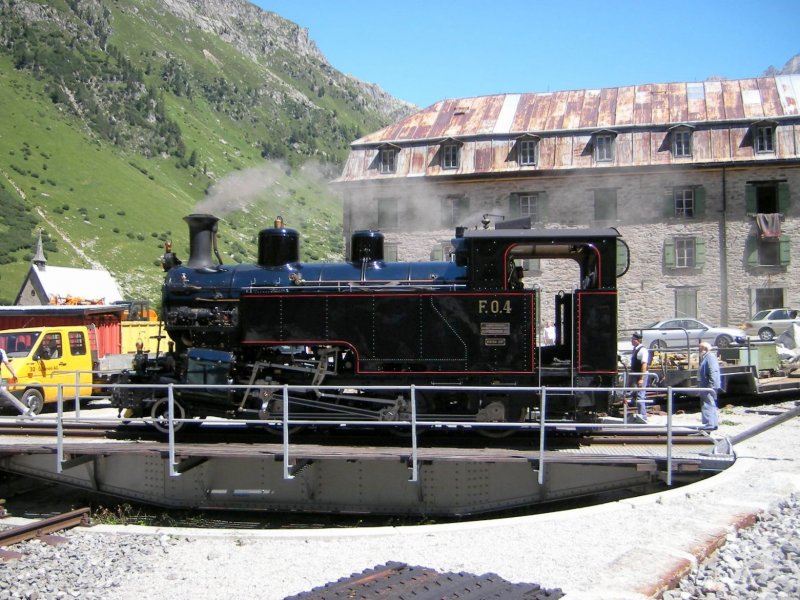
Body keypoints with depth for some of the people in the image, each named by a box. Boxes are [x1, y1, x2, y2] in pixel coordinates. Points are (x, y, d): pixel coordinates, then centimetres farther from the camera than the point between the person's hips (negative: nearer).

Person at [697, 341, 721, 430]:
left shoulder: (710, 357, -14)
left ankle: (709, 424, -15)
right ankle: (714, 423, 25)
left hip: (709, 386, -11)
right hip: (705, 386, 11)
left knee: (708, 405, -13)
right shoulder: (705, 357, 19)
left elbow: (713, 372, -23)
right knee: (711, 405, 17)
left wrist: (711, 385, -26)